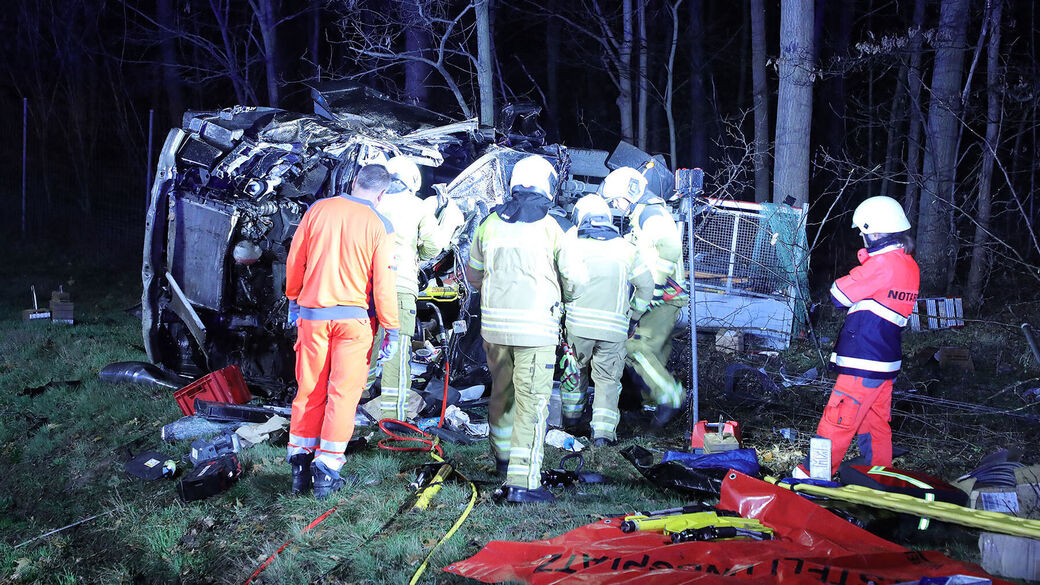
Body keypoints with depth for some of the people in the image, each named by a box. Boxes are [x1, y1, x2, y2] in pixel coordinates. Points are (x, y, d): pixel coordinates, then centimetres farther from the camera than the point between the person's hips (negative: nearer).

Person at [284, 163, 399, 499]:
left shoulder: (318, 210, 0)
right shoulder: (378, 226, -7)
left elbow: (295, 261, 7)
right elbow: (383, 283, -7)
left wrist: (293, 301, 21)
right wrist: (391, 330, 0)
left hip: (312, 314, 3)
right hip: (353, 318, -2)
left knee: (310, 390, 12)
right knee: (343, 392, 5)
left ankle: (300, 463, 15)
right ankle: (327, 467, 3)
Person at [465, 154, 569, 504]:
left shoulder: (490, 223, 5)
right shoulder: (549, 227, -6)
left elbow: (473, 274, 15)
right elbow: (567, 275, 2)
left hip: (494, 322, 5)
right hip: (535, 325, -5)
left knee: (502, 392, 22)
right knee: (532, 403, -3)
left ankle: (504, 456, 42)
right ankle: (522, 481, -8)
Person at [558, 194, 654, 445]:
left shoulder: (572, 245, -1)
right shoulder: (625, 248, 7)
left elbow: (568, 284, -12)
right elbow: (645, 285, 7)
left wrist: (569, 303, 8)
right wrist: (632, 316, 17)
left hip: (579, 323, 0)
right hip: (614, 327, 1)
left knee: (575, 369, 21)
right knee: (607, 379, 8)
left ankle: (570, 416, 34)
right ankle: (602, 431, -2)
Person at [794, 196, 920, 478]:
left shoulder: (882, 264, -18)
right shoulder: (909, 266, 9)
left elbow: (839, 295, -11)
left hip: (863, 362, -9)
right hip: (886, 360, 9)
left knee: (837, 422, -2)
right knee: (875, 423, 16)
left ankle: (811, 475, 3)